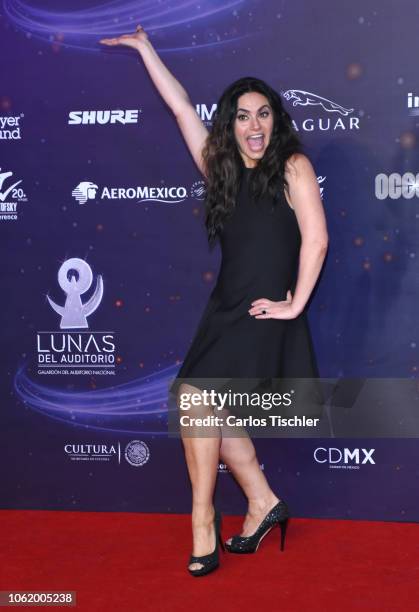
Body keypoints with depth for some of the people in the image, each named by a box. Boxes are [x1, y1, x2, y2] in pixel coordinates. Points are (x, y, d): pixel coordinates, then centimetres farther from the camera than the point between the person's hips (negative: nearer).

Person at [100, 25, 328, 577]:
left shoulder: (293, 167, -2)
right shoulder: (222, 169, 12)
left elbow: (316, 238, -8)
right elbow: (181, 106, 17)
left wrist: (295, 304, -10)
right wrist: (145, 50, 22)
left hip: (267, 317, -6)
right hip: (225, 310, 6)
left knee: (196, 395, -16)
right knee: (209, 407, -1)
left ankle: (204, 520, -4)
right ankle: (263, 502, 17)